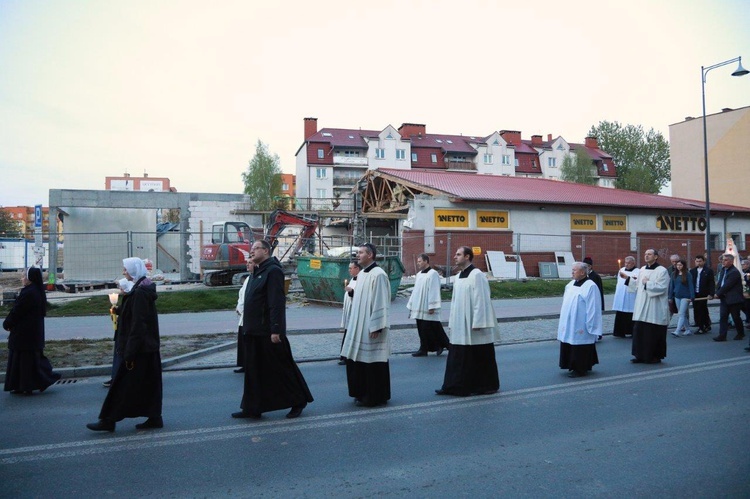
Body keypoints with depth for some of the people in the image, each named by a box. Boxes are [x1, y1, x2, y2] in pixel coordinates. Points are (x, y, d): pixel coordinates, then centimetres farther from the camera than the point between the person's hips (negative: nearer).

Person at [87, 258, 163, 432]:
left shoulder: (139, 293, -19)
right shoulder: (144, 289, 11)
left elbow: (137, 325, -22)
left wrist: (129, 353, -20)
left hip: (139, 349, -10)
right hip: (149, 347, 10)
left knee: (123, 384, 2)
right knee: (149, 384, 12)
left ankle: (108, 420, 12)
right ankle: (154, 418, 18)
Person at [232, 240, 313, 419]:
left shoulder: (273, 271, -14)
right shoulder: (258, 272, 16)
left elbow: (276, 303, -21)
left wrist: (275, 330, -24)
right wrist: (248, 326, 17)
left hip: (268, 332, -9)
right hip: (254, 332, 9)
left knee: (281, 367, 2)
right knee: (253, 371, 11)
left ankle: (299, 401, 17)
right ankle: (252, 408, 19)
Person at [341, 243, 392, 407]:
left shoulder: (378, 274, -15)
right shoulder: (361, 274, 12)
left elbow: (380, 302, -18)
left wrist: (375, 327, -20)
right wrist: (352, 324, 17)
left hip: (371, 328, -9)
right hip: (359, 327, 9)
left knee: (372, 362, 0)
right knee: (357, 360, 13)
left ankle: (375, 397, 12)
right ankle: (362, 393, 26)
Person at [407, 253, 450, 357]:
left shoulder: (433, 274, -11)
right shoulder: (419, 274, 14)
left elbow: (434, 291, -16)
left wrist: (432, 307, -20)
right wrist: (411, 305, 17)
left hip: (428, 309, -8)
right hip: (419, 308, 8)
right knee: (422, 329, 8)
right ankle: (423, 349, 14)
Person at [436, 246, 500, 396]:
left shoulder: (477, 275, -14)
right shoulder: (459, 276, 12)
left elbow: (481, 300, -18)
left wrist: (477, 323, -20)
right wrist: (452, 322, 15)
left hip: (473, 327, -8)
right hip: (460, 326, 8)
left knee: (479, 358, 3)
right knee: (458, 358, 9)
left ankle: (486, 386, 17)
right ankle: (454, 386, 15)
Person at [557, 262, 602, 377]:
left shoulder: (590, 286, -14)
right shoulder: (570, 284, 10)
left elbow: (592, 308, -15)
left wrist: (588, 326, -16)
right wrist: (564, 322, 15)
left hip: (580, 326, -8)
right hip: (570, 324, 8)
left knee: (579, 347, 0)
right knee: (570, 348, 14)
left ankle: (581, 369, 12)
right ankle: (574, 367, 26)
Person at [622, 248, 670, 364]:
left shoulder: (662, 271, -8)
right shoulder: (642, 270, 12)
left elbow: (661, 288, -17)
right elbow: (637, 286, 17)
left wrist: (647, 283, -15)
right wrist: (627, 278, 9)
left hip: (655, 310, -6)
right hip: (641, 308, 6)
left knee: (654, 333, 1)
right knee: (639, 332, 6)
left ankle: (656, 356, 15)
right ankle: (641, 356, 15)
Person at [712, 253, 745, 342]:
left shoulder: (734, 272, -17)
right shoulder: (724, 270, 11)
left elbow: (727, 285, -20)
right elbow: (720, 283, 13)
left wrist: (718, 294, -10)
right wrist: (718, 292, -1)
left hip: (733, 299, -7)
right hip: (724, 298, 8)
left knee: (736, 317, 7)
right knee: (723, 317, 1)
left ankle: (741, 334, 26)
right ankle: (722, 335, 0)